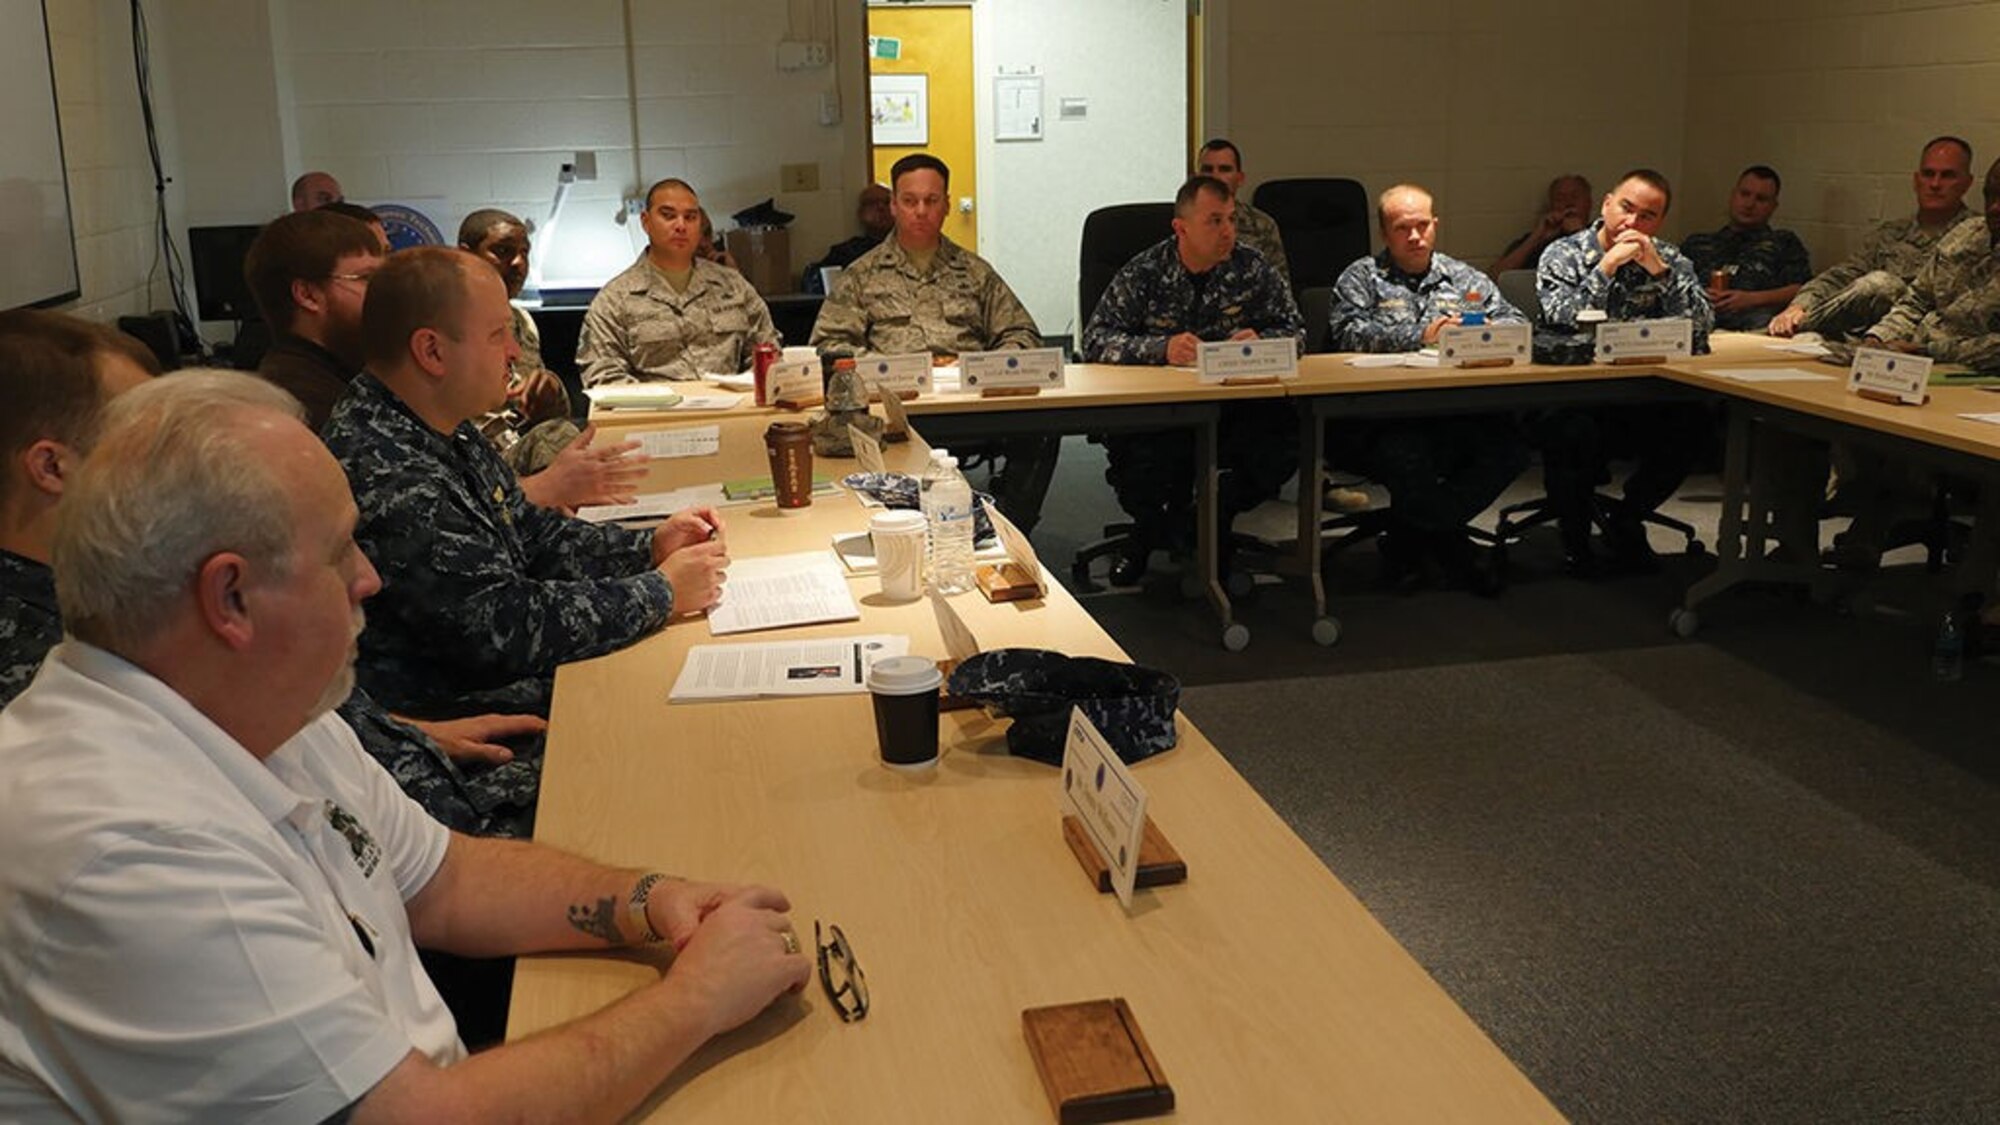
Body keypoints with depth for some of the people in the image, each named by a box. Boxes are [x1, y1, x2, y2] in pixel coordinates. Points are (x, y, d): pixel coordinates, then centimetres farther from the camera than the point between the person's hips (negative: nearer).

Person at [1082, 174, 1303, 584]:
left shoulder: (1253, 270, 5)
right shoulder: (1143, 273, -2)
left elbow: (1294, 331, 9)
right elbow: (1096, 341, -9)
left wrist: (1260, 342, -15)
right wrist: (1162, 348, -25)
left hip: (1236, 407, 2)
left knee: (1285, 436, -28)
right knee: (1129, 450, -34)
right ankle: (1151, 530, 2)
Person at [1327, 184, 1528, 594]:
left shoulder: (1464, 278, 26)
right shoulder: (1361, 278, 14)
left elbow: (1517, 321, 20)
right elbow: (1349, 333, -5)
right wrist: (1419, 337, -13)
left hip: (1463, 410, 4)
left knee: (1511, 446, -27)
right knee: (1409, 458, -38)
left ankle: (1408, 542, -12)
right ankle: (1447, 544, -7)